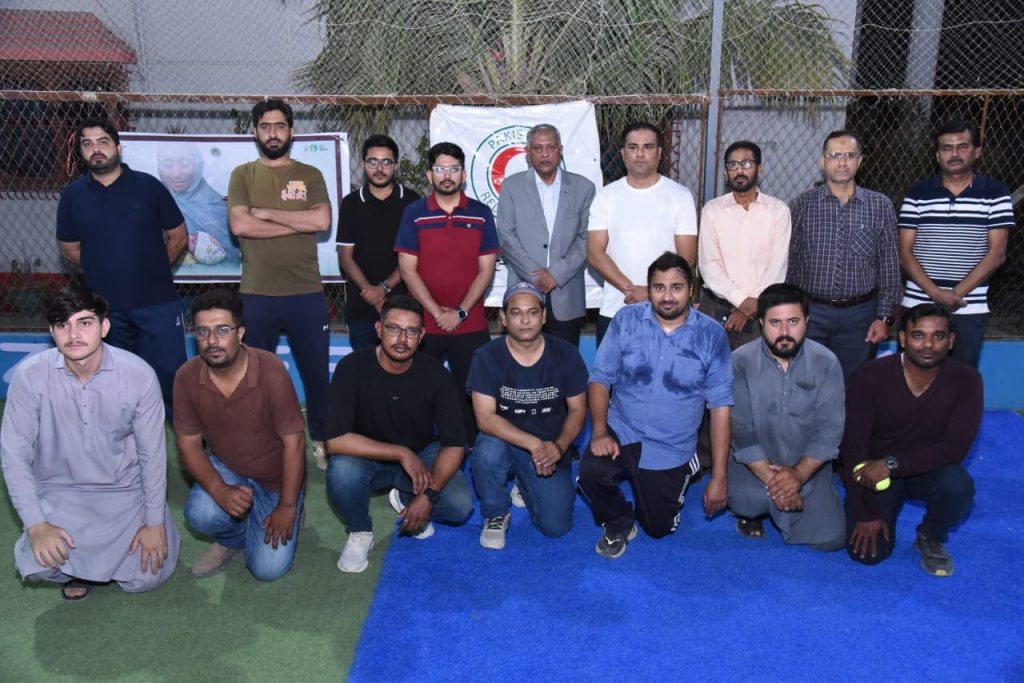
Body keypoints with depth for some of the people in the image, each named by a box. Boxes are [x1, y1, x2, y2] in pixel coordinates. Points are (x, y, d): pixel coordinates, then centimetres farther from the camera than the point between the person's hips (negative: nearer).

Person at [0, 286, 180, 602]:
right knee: (39, 566, -24)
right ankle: (77, 571, 14)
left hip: (125, 491, 0)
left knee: (147, 576, -8)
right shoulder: (30, 375, -18)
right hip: (59, 491, 0)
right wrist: (35, 524, -17)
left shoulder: (139, 374, -19)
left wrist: (155, 522, -7)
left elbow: (153, 454, -10)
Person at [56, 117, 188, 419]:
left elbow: (178, 236, 3)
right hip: (105, 306, 2)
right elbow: (69, 248, 12)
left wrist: (153, 268, 5)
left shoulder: (148, 186, -4)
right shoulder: (72, 195, 2)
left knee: (171, 374, -1)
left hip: (157, 302, -2)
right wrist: (105, 268, 8)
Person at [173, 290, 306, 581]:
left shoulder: (271, 371, -28)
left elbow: (293, 441, -21)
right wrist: (219, 490, -23)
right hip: (226, 469, 3)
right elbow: (188, 442, -7)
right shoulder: (187, 377, -16)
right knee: (200, 515, -29)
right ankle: (233, 538, 9)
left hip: (276, 477, -3)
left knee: (269, 568, -11)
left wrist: (287, 507, -17)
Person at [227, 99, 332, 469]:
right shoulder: (243, 175, 5)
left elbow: (322, 221, -11)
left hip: (307, 293, 0)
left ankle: (321, 439, 26)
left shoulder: (310, 175, 6)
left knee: (316, 372, 9)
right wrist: (299, 223, -10)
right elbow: (240, 225, -11)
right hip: (256, 294, 0)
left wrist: (267, 212, -10)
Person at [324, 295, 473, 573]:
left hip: (422, 455, 2)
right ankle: (360, 533, -2)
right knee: (341, 471, -35)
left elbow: (454, 444, -15)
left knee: (460, 506, -22)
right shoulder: (353, 367, -22)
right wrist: (401, 453, -31)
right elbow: (335, 440, -29)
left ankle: (406, 499, 12)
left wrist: (429, 495, -28)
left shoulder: (435, 374, -17)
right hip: (369, 457, -1)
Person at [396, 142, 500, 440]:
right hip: (424, 324, 0)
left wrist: (460, 312, -10)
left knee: (471, 394, 5)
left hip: (471, 325, 1)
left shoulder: (481, 214, 4)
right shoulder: (413, 213, 2)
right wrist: (437, 312, -11)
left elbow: (486, 270, 1)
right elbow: (408, 270, -3)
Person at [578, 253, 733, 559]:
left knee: (658, 528, 8)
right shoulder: (626, 320, -7)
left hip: (671, 450, 0)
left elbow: (720, 405, -7)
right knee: (591, 471, -30)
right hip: (621, 432, 0)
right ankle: (619, 523, 5)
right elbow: (600, 378, -4)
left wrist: (719, 476, -8)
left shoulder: (711, 335, -9)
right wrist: (599, 431, -19)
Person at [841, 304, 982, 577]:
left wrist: (892, 464, -33)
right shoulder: (872, 376, -21)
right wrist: (866, 512, -18)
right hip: (874, 471, -1)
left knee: (957, 485, -34)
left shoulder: (966, 380, -17)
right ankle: (888, 505, 19)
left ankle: (931, 538, 1)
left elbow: (955, 447, -22)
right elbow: (852, 446, -18)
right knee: (867, 552, -16)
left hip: (929, 469, 1)